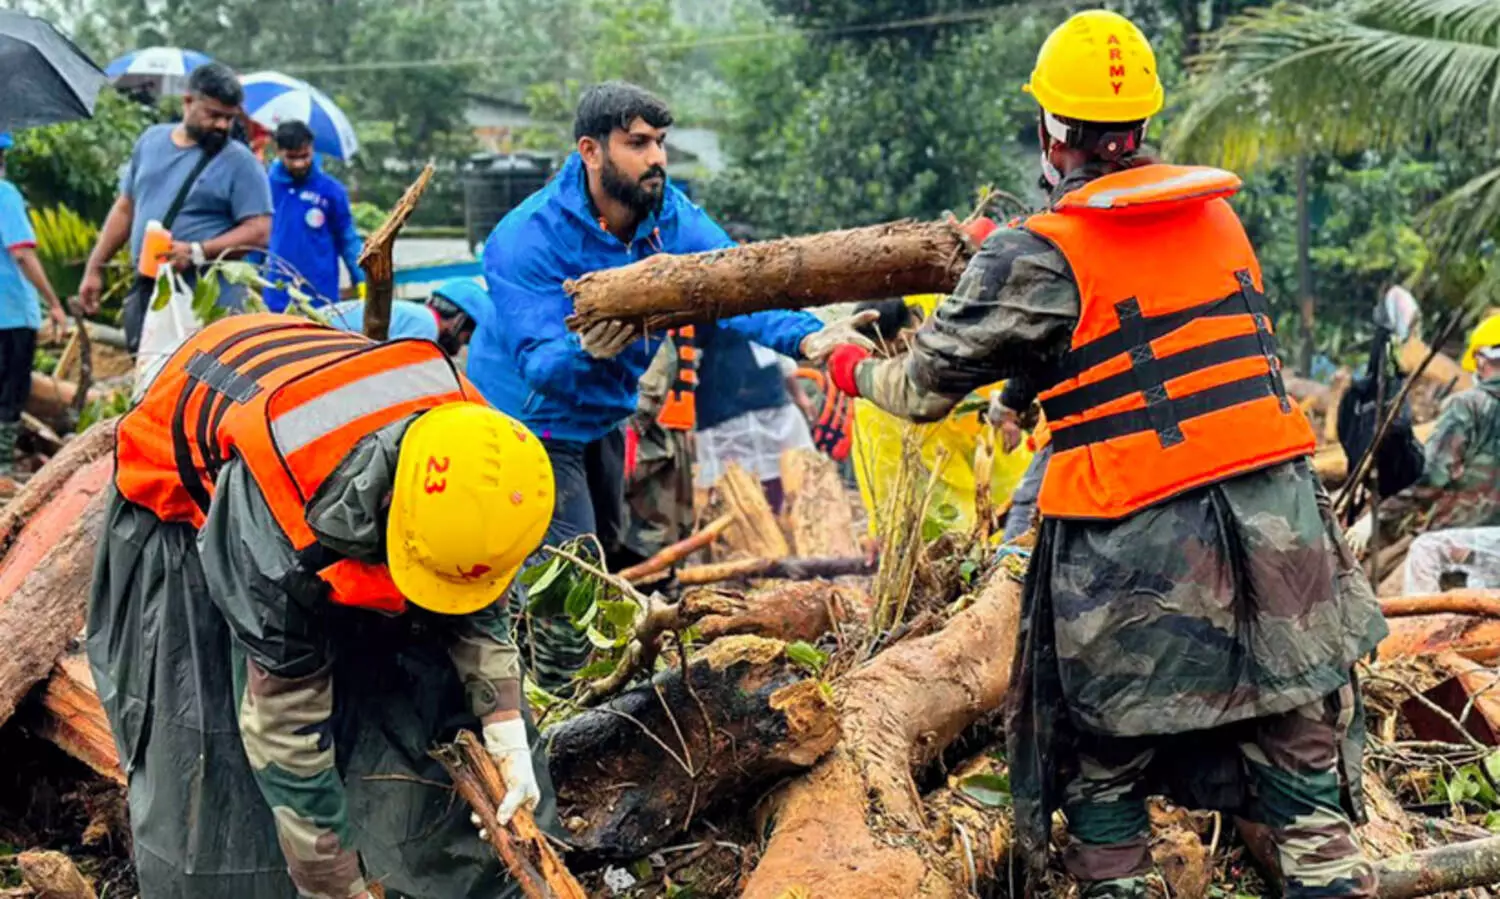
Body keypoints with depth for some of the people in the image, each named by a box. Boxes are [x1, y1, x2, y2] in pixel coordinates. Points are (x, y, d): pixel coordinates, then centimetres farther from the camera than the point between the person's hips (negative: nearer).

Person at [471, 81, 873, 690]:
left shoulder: (673, 217, -15)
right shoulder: (526, 240, -31)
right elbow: (538, 365, -36)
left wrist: (803, 337, -45)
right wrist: (585, 351, -59)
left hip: (602, 417, 7)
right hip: (530, 422, -7)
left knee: (605, 552, 25)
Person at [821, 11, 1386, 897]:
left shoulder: (1038, 258, -9)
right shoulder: (1217, 211, 7)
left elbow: (926, 387, -2)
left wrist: (856, 367, 19)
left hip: (1133, 551, -4)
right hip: (1276, 518, 5)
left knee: (1103, 751, 15)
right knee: (1298, 743, 12)